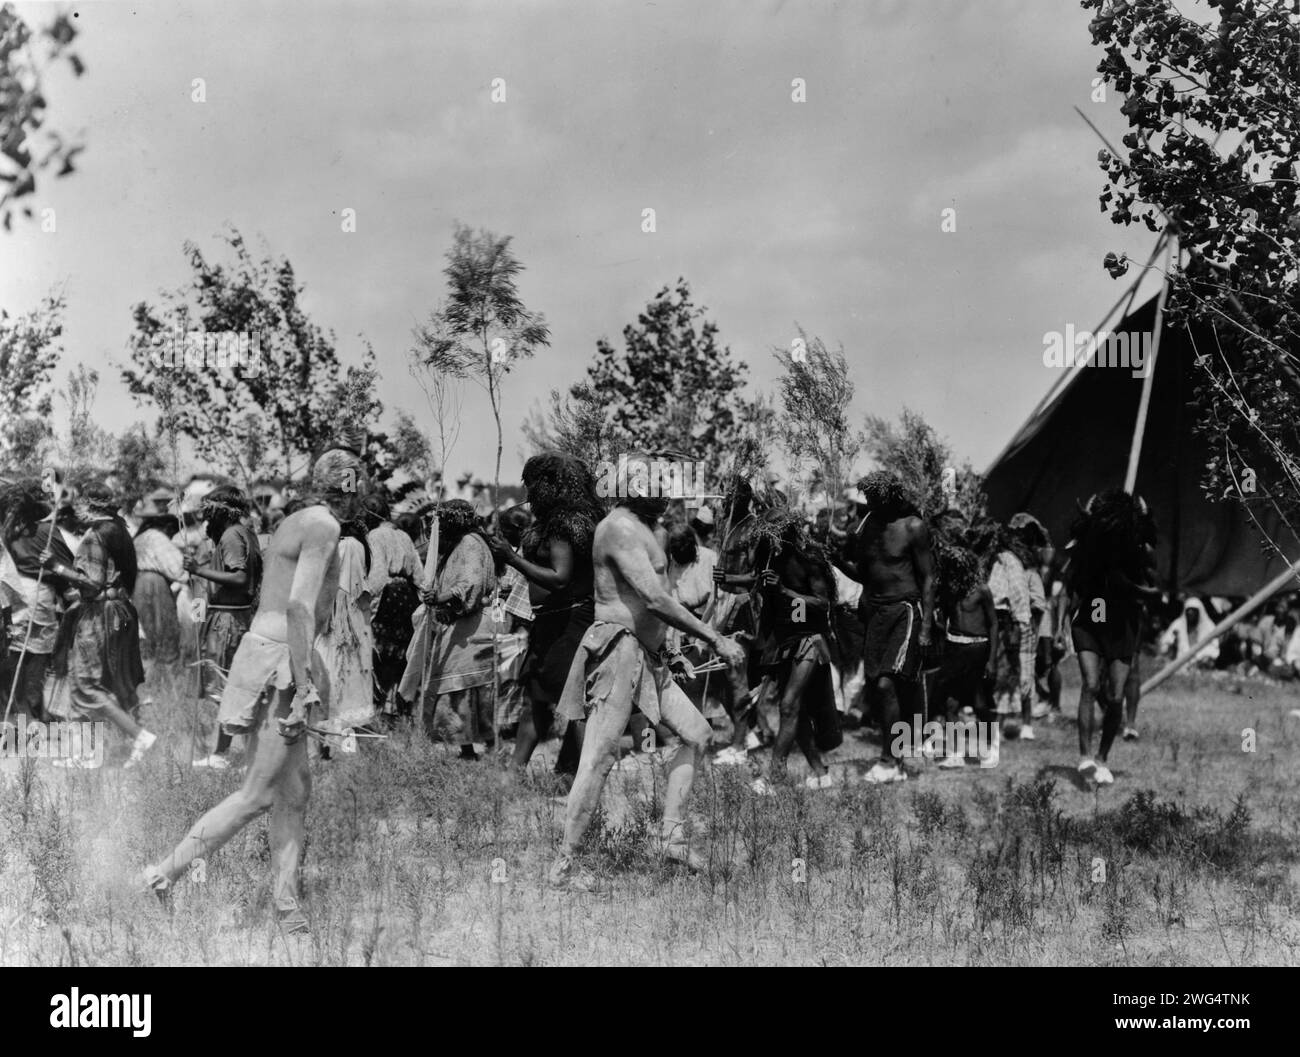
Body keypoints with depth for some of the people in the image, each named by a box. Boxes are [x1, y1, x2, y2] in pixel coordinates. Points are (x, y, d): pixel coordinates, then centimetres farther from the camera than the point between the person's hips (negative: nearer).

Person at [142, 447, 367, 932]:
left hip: (265, 649, 10)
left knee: (294, 790, 8)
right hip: (277, 662, -10)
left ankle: (287, 907, 9)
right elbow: (299, 607, -21)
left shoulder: (293, 522, 17)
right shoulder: (323, 525, -11)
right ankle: (164, 874, -4)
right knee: (258, 794, -8)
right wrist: (304, 688, -22)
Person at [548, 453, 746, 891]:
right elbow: (655, 600, -23)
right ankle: (565, 864, -4)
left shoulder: (639, 528, 18)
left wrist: (669, 655, 22)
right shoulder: (620, 528, -15)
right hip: (618, 651, -10)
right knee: (599, 757, -9)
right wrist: (716, 640, -19)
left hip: (645, 656, 10)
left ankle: (673, 835, 13)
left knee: (694, 732, 11)